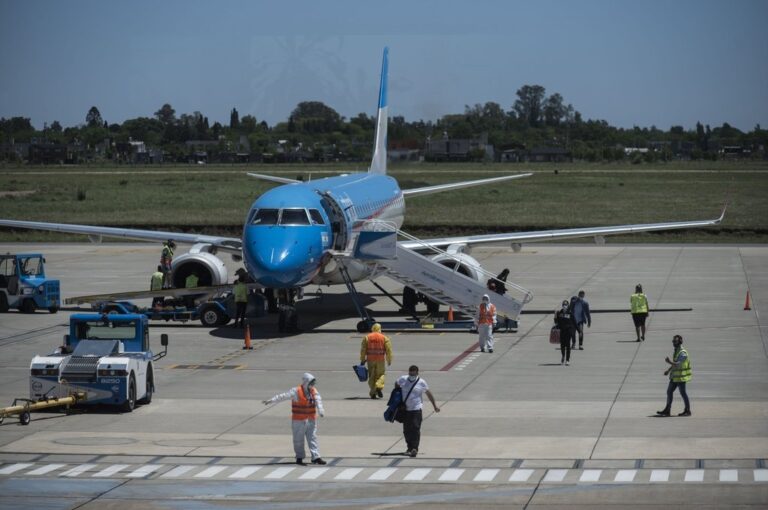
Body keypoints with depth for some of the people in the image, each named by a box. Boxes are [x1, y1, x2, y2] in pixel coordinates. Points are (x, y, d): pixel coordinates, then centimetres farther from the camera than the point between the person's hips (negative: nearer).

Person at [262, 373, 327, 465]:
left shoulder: (314, 391, 3)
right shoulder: (296, 391, -12)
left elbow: (318, 400, -11)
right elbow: (283, 396, -15)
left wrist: (320, 411, -30)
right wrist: (270, 401, -20)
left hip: (311, 420, 4)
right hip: (299, 421, -4)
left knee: (313, 438, 4)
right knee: (298, 440, 3)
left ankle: (316, 457, 5)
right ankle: (299, 458, 14)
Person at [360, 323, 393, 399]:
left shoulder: (366, 337, 1)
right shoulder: (384, 338, -1)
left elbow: (363, 350, -1)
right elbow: (388, 350, -3)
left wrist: (362, 360, 4)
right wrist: (389, 360, 4)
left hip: (370, 360, 1)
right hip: (380, 360, -1)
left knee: (371, 376, 9)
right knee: (381, 374, 12)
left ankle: (373, 393, 7)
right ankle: (379, 386, -12)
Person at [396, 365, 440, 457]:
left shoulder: (421, 382, -2)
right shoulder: (403, 379, 3)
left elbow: (429, 394, 9)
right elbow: (396, 384, 25)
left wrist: (435, 406, 15)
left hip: (416, 409, -3)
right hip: (405, 409, 3)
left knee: (415, 429, -13)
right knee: (406, 430, 8)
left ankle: (414, 449, -17)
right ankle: (410, 448, 25)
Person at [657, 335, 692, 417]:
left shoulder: (682, 353, -18)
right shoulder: (676, 351, 13)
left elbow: (678, 364, -26)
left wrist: (670, 362, -29)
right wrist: (668, 370, 15)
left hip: (681, 377, -10)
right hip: (675, 376, 10)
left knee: (683, 393, -1)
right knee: (669, 391, 9)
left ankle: (687, 411, 10)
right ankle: (667, 410, 14)